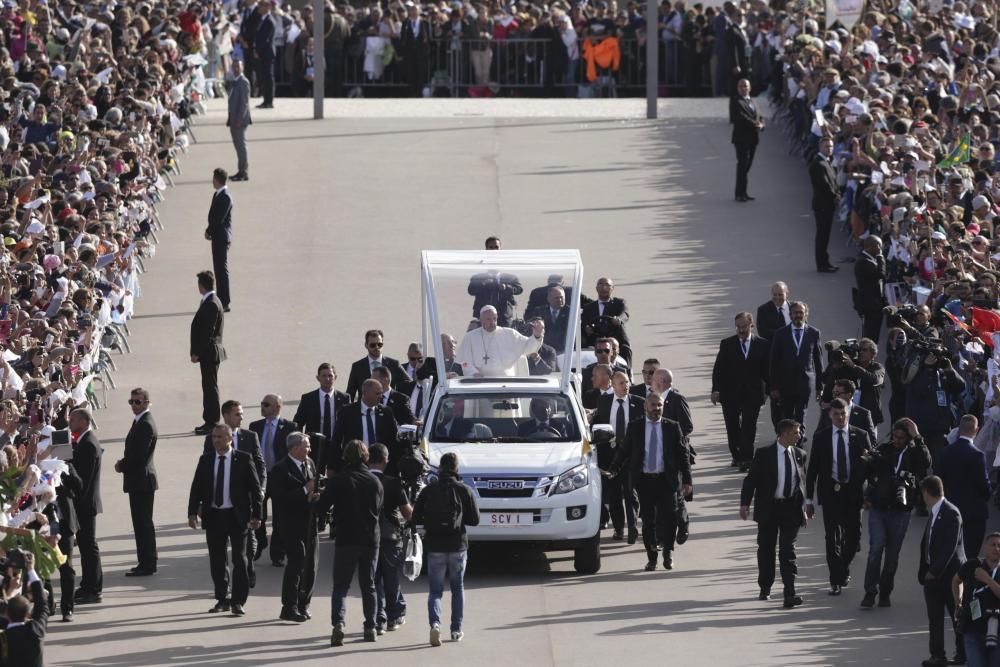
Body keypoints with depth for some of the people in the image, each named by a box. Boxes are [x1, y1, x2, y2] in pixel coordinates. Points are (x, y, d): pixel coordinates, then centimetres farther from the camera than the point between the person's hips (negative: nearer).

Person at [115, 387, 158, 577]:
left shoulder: (146, 425, -18)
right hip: (139, 480, 10)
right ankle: (147, 563, 20)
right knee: (142, 523, 14)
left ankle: (147, 565, -4)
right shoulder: (140, 421, 14)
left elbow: (139, 455, -23)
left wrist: (122, 466, -8)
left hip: (142, 480, -10)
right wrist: (124, 463, 4)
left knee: (143, 523, -7)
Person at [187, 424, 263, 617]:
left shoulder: (243, 459, -4)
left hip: (237, 516, -3)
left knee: (239, 559, 1)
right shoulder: (205, 461, 5)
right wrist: (192, 512, -1)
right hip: (213, 515, 3)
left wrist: (256, 515, -7)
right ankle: (222, 599, 17)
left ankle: (238, 601, 7)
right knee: (217, 559, 7)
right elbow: (196, 488, 8)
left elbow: (255, 488, -2)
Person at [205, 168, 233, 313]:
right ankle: (221, 301, 20)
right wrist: (209, 230, 4)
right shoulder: (218, 194, 11)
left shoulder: (225, 197, -19)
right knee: (219, 269, 14)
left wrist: (209, 232, -9)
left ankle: (224, 304, -4)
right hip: (218, 237, 10)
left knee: (222, 270, -6)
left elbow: (219, 219, -21)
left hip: (222, 237, -10)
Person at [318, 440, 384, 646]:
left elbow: (321, 508, -7)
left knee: (341, 585, -1)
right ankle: (370, 627, 15)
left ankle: (338, 623, -22)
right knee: (368, 585, 15)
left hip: (346, 540, -3)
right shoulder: (375, 482, 3)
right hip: (371, 540, 3)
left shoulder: (338, 481, -9)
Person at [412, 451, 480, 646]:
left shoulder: (429, 490, -2)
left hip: (434, 546, 0)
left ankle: (435, 623, -21)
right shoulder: (464, 490, -4)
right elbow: (474, 519, -2)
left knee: (435, 590, 4)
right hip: (458, 545, 0)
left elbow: (416, 518, -1)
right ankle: (456, 629, 16)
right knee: (458, 588, 16)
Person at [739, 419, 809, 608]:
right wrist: (745, 504, -15)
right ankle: (765, 589, 27)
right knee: (766, 550, 10)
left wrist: (802, 509, 13)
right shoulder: (764, 454, -5)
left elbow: (802, 482, 13)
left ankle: (789, 594, -11)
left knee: (788, 550, -6)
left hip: (791, 508, 1)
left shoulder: (799, 455, 6)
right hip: (768, 508, -1)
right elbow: (751, 479, -5)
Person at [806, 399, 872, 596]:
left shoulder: (860, 436, 3)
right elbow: (812, 469, 5)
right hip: (830, 491, -1)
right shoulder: (821, 437, 2)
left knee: (853, 535, 8)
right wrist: (809, 499, 2)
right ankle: (836, 581, -2)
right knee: (833, 535, -7)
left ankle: (844, 568, 35)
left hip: (853, 492, 1)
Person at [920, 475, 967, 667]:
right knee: (935, 617, 7)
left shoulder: (951, 513, -15)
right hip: (933, 574, 8)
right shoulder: (934, 514, 11)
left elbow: (950, 547, -19)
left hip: (950, 573, -8)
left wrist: (935, 571, -19)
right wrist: (924, 571, 9)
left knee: (958, 615, 3)